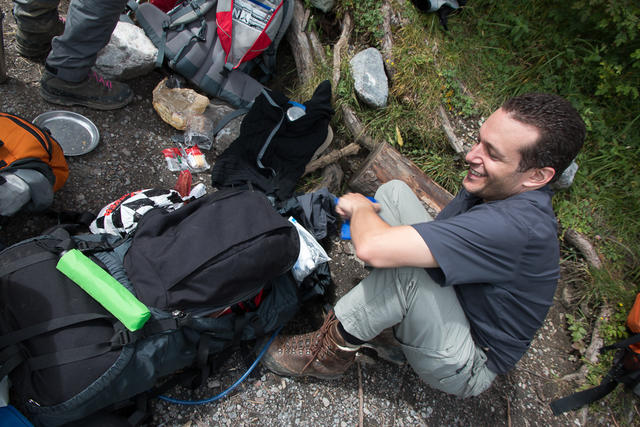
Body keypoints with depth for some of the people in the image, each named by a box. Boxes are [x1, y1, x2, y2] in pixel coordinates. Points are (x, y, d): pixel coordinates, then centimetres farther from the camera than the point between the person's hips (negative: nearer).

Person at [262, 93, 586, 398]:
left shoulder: (517, 226, -38)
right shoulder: (497, 187, -9)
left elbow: (372, 247, -44)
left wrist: (360, 207, -20)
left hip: (469, 367, -8)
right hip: (447, 300, 8)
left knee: (408, 269, -39)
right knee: (393, 190, -3)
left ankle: (331, 351, -13)